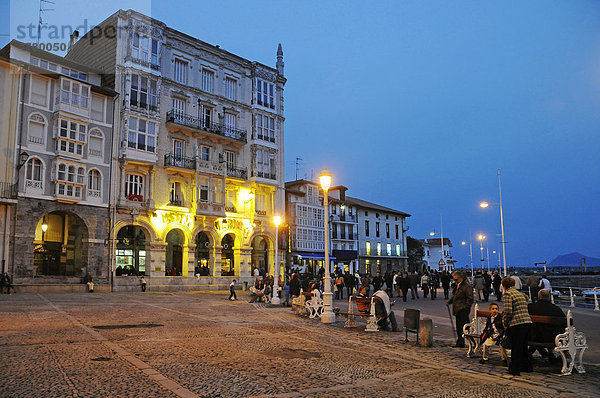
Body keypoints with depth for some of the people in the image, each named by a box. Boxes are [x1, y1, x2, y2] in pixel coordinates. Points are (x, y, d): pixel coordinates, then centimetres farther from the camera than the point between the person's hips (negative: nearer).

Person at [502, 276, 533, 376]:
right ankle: (527, 367, 33)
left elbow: (508, 312, -16)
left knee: (516, 348, 2)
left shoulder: (507, 294, -7)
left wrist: (505, 324, -3)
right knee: (523, 346, 22)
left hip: (517, 324, -8)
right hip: (527, 322, 8)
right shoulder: (520, 294, 18)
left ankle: (514, 370, 10)